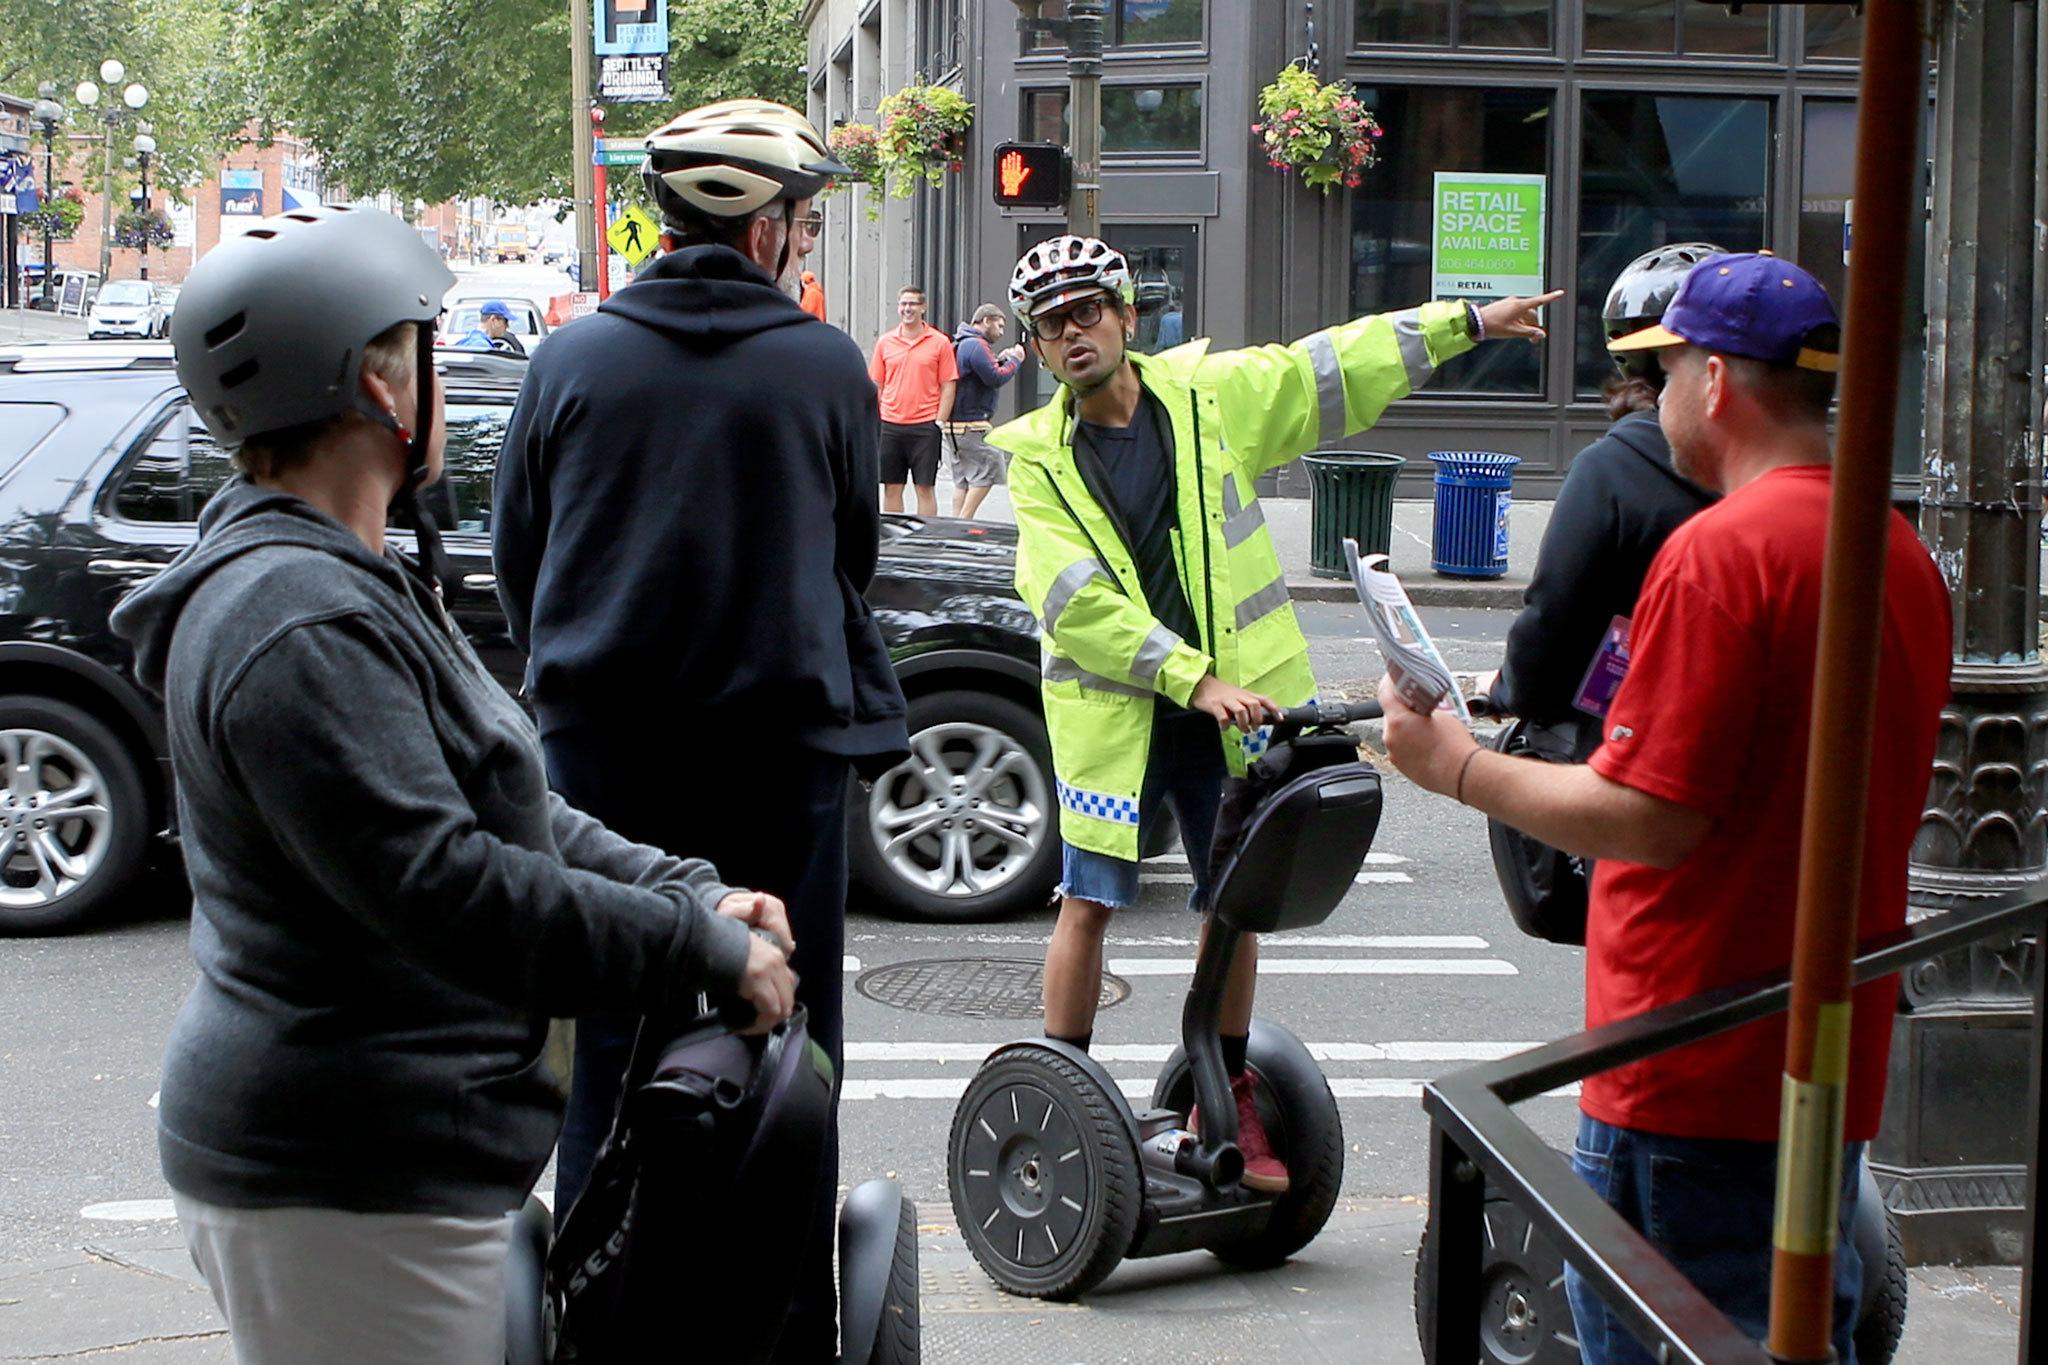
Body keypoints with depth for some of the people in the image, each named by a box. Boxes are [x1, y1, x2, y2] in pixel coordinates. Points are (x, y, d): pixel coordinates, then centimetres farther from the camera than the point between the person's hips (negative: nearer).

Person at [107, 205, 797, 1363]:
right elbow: (438, 886, -27)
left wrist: (691, 894, 4)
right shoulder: (301, 626, -21)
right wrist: (706, 952, -20)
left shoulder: (350, 586, 15)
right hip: (340, 1183, -11)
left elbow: (515, 815, 18)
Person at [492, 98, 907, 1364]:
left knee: (615, 1049, 10)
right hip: (781, 750, -1)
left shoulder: (572, 359, -1)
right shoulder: (826, 367, -4)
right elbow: (855, 558, 7)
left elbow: (517, 550, 9)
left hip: (604, 750, 1)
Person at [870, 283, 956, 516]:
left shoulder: (939, 342, 1)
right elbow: (876, 385, 11)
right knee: (891, 488, 7)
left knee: (925, 488, 0)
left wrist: (939, 422, -7)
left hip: (925, 427, -3)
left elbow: (948, 387, 1)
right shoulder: (885, 342, 8)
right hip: (890, 426, 3)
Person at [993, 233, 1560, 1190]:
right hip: (1111, 710, -2)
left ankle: (1229, 1098, 23)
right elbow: (1076, 606, -14)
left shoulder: (1210, 393, 2)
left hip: (1234, 703, 3)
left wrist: (1465, 321, 16)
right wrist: (1197, 680, -22)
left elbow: (1331, 371, 14)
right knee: (1089, 903, -3)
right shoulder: (1037, 456, -5)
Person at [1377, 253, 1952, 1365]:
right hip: (1834, 1063, 9)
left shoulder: (1721, 551, -18)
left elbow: (1646, 818, -22)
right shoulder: (1903, 555, 9)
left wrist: (1456, 764, -10)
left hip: (1692, 1071, -8)